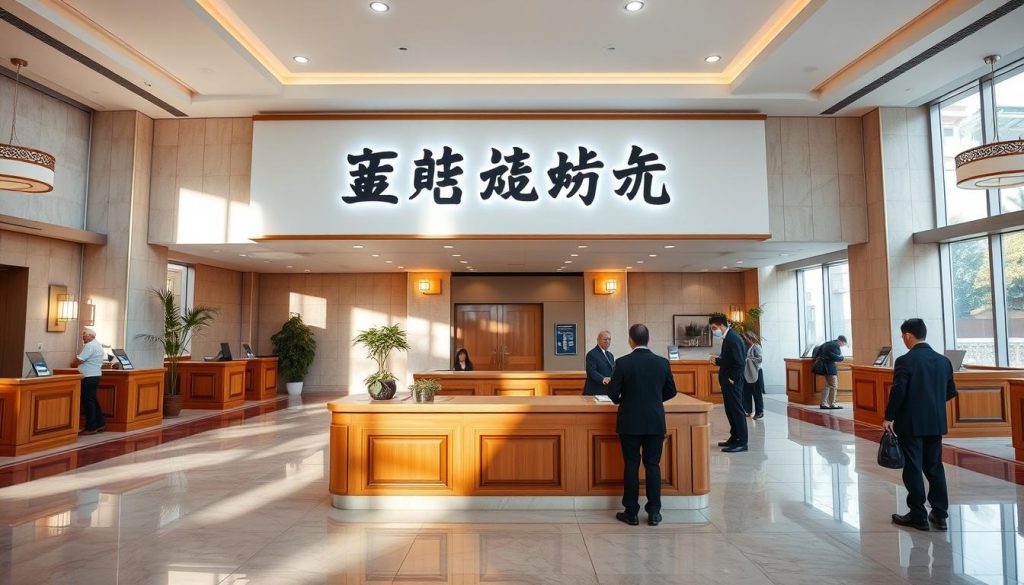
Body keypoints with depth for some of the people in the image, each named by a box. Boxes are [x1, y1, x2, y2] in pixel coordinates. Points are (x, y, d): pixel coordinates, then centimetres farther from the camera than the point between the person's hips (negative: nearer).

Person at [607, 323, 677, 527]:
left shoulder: (623, 363, -11)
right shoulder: (662, 362, -2)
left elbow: (613, 392, -9)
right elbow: (671, 391, 6)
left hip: (630, 422, -2)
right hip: (655, 422, 2)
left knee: (631, 466, 6)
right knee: (653, 465, 10)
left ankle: (631, 512, 14)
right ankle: (654, 513, 16)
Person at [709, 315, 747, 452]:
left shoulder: (733, 338, -19)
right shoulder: (727, 338, 12)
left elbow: (740, 362, -23)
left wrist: (732, 379, -19)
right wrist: (717, 360, 2)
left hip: (733, 382, -10)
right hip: (728, 381, 10)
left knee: (737, 411, -2)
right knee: (730, 410, 16)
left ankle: (741, 442, 5)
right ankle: (734, 438, 26)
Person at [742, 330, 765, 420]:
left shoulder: (756, 346, -11)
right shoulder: (747, 346, 11)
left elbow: (760, 358, -18)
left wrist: (748, 358, -17)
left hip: (755, 373, -7)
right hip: (747, 373, 7)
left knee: (757, 393, 1)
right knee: (746, 393, 10)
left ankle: (760, 412, 10)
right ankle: (748, 410, 20)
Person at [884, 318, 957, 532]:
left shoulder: (905, 361, -15)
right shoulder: (944, 360, 4)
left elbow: (898, 392, -18)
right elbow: (951, 392, 10)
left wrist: (889, 417, -9)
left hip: (911, 423, -6)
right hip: (936, 423, 6)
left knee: (913, 469, 3)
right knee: (935, 467, 14)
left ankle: (918, 516, 9)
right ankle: (940, 514, 20)